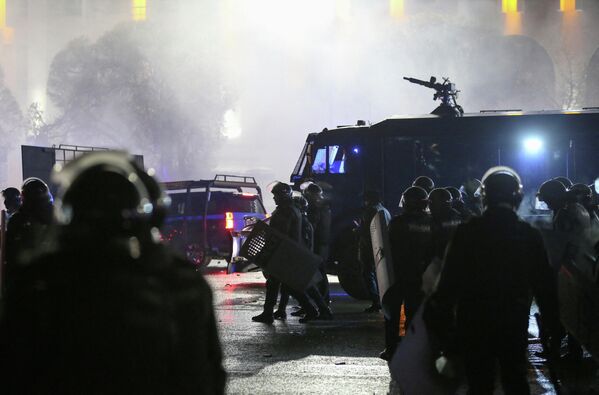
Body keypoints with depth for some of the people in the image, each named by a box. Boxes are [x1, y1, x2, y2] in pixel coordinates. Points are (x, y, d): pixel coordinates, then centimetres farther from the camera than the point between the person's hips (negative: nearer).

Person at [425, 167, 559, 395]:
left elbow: (449, 282, -10)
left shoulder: (467, 232, -9)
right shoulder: (529, 235, -4)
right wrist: (553, 326, 8)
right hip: (515, 323, 2)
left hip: (475, 324, -2)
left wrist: (442, 323, -2)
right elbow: (545, 285, -1)